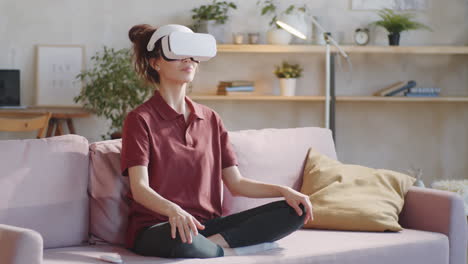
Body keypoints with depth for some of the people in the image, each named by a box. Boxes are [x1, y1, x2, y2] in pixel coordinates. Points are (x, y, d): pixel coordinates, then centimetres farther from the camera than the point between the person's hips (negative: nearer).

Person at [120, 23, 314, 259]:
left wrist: (284, 191, -5)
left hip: (207, 224, 6)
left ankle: (217, 241, -23)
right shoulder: (140, 119, -1)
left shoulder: (211, 119, 15)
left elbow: (236, 183, 12)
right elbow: (139, 188, -13)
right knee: (181, 239, -43)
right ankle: (229, 251, -15)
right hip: (156, 227, -6)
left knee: (295, 210, -11)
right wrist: (173, 211, -34)